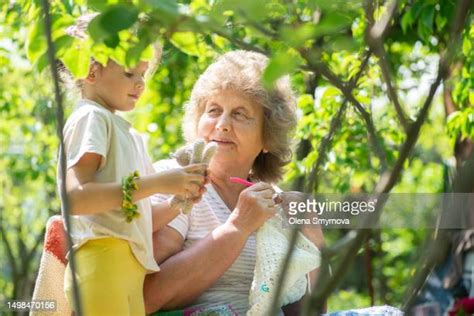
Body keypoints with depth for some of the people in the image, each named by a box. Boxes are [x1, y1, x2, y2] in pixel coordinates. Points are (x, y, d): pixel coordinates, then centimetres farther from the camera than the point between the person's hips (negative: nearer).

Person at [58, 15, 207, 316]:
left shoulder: (128, 133, 24)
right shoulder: (91, 118, -2)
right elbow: (75, 197, -19)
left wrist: (181, 199, 4)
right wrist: (156, 183, -19)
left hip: (131, 268, 9)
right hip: (103, 263, -9)